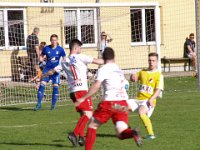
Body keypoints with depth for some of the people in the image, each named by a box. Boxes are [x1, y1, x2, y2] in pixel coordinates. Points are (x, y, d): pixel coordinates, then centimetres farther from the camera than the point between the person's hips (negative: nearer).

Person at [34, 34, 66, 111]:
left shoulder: (60, 49, -4)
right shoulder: (46, 48, -1)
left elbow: (64, 59, 6)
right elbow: (41, 56, 14)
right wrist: (41, 61, -5)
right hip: (47, 69, 1)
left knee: (55, 86, -4)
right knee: (42, 84, -11)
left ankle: (53, 105, 10)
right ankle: (39, 103, -4)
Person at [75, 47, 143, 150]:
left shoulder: (103, 69, -1)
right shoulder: (119, 70, 21)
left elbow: (96, 86, -11)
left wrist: (83, 98, -8)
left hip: (109, 103, -5)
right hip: (122, 103, 5)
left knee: (93, 125, 13)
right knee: (121, 134, -3)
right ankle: (133, 133, -35)